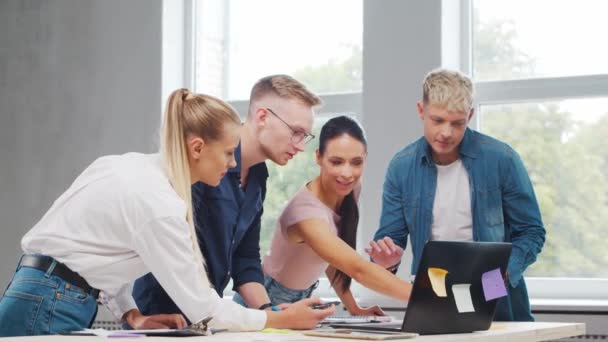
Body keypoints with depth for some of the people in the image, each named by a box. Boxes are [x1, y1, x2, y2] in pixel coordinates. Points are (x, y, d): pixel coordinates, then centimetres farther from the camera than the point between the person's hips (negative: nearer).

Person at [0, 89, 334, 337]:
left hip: (49, 302, 10)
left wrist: (133, 316, 6)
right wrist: (283, 320, -7)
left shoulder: (137, 167, 7)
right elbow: (203, 308, -16)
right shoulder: (159, 205, -21)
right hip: (49, 309, -10)